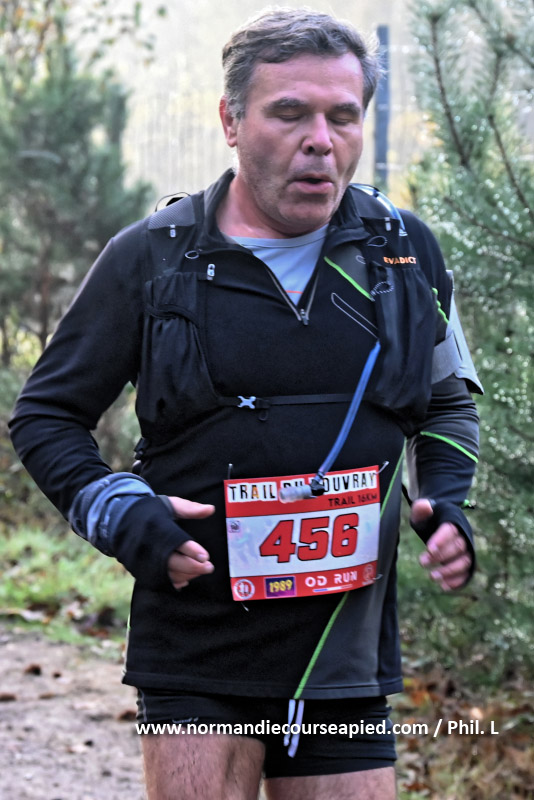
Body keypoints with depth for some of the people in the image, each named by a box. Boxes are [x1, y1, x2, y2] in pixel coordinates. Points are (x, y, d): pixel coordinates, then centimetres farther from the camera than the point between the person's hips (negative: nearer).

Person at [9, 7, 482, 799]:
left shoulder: (405, 252, 7)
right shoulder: (151, 258, -2)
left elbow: (448, 402, 22)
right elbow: (47, 414, 6)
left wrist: (448, 502, 3)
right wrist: (122, 514, -10)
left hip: (349, 659, 3)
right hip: (196, 659, -3)